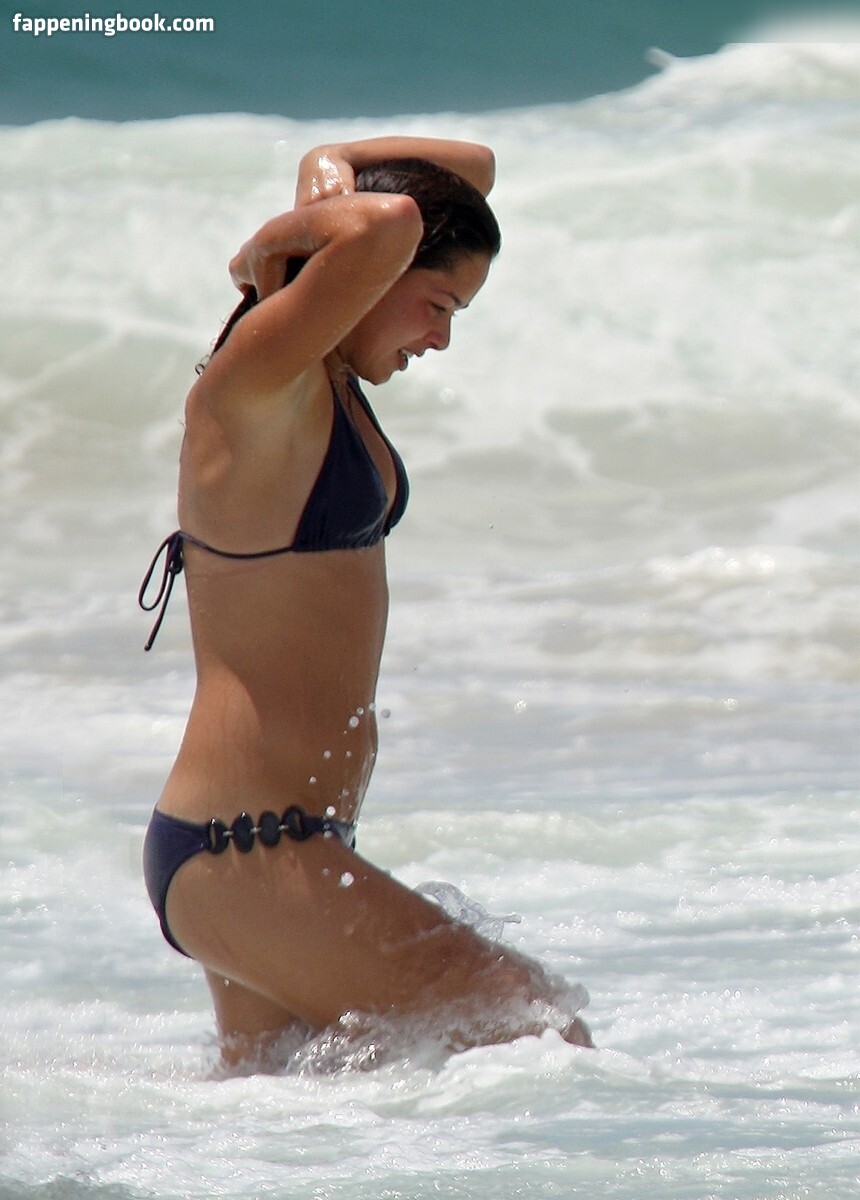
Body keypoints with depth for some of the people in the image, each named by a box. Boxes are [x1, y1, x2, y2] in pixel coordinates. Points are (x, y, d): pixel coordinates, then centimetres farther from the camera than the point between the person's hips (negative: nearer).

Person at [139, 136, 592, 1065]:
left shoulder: (329, 377, 12)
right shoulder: (260, 379, -16)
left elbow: (470, 169, 21)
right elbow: (391, 224, -34)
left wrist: (332, 174, 3)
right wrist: (272, 245, -14)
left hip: (275, 845, 10)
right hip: (243, 852, -10)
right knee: (541, 1040, -11)